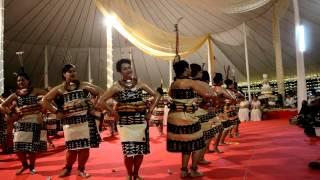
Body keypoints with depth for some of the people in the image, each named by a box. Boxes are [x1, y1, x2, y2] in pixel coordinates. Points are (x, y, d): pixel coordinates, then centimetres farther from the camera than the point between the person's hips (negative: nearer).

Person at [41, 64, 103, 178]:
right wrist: (57, 112, -1)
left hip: (85, 119, 0)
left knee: (85, 146, 3)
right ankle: (67, 168, 28)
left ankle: (81, 169, 21)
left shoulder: (84, 85, 5)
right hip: (69, 121, 0)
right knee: (72, 147, 4)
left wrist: (94, 107, -1)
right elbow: (45, 101, 8)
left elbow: (101, 93, 6)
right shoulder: (59, 89, 6)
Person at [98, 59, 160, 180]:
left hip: (141, 120, 3)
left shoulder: (139, 83, 3)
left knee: (140, 150, 9)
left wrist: (150, 111, 1)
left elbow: (156, 95, 7)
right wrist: (113, 112, -8)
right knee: (128, 151, -1)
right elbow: (101, 102, -7)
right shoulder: (117, 86, -4)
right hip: (125, 122, -2)